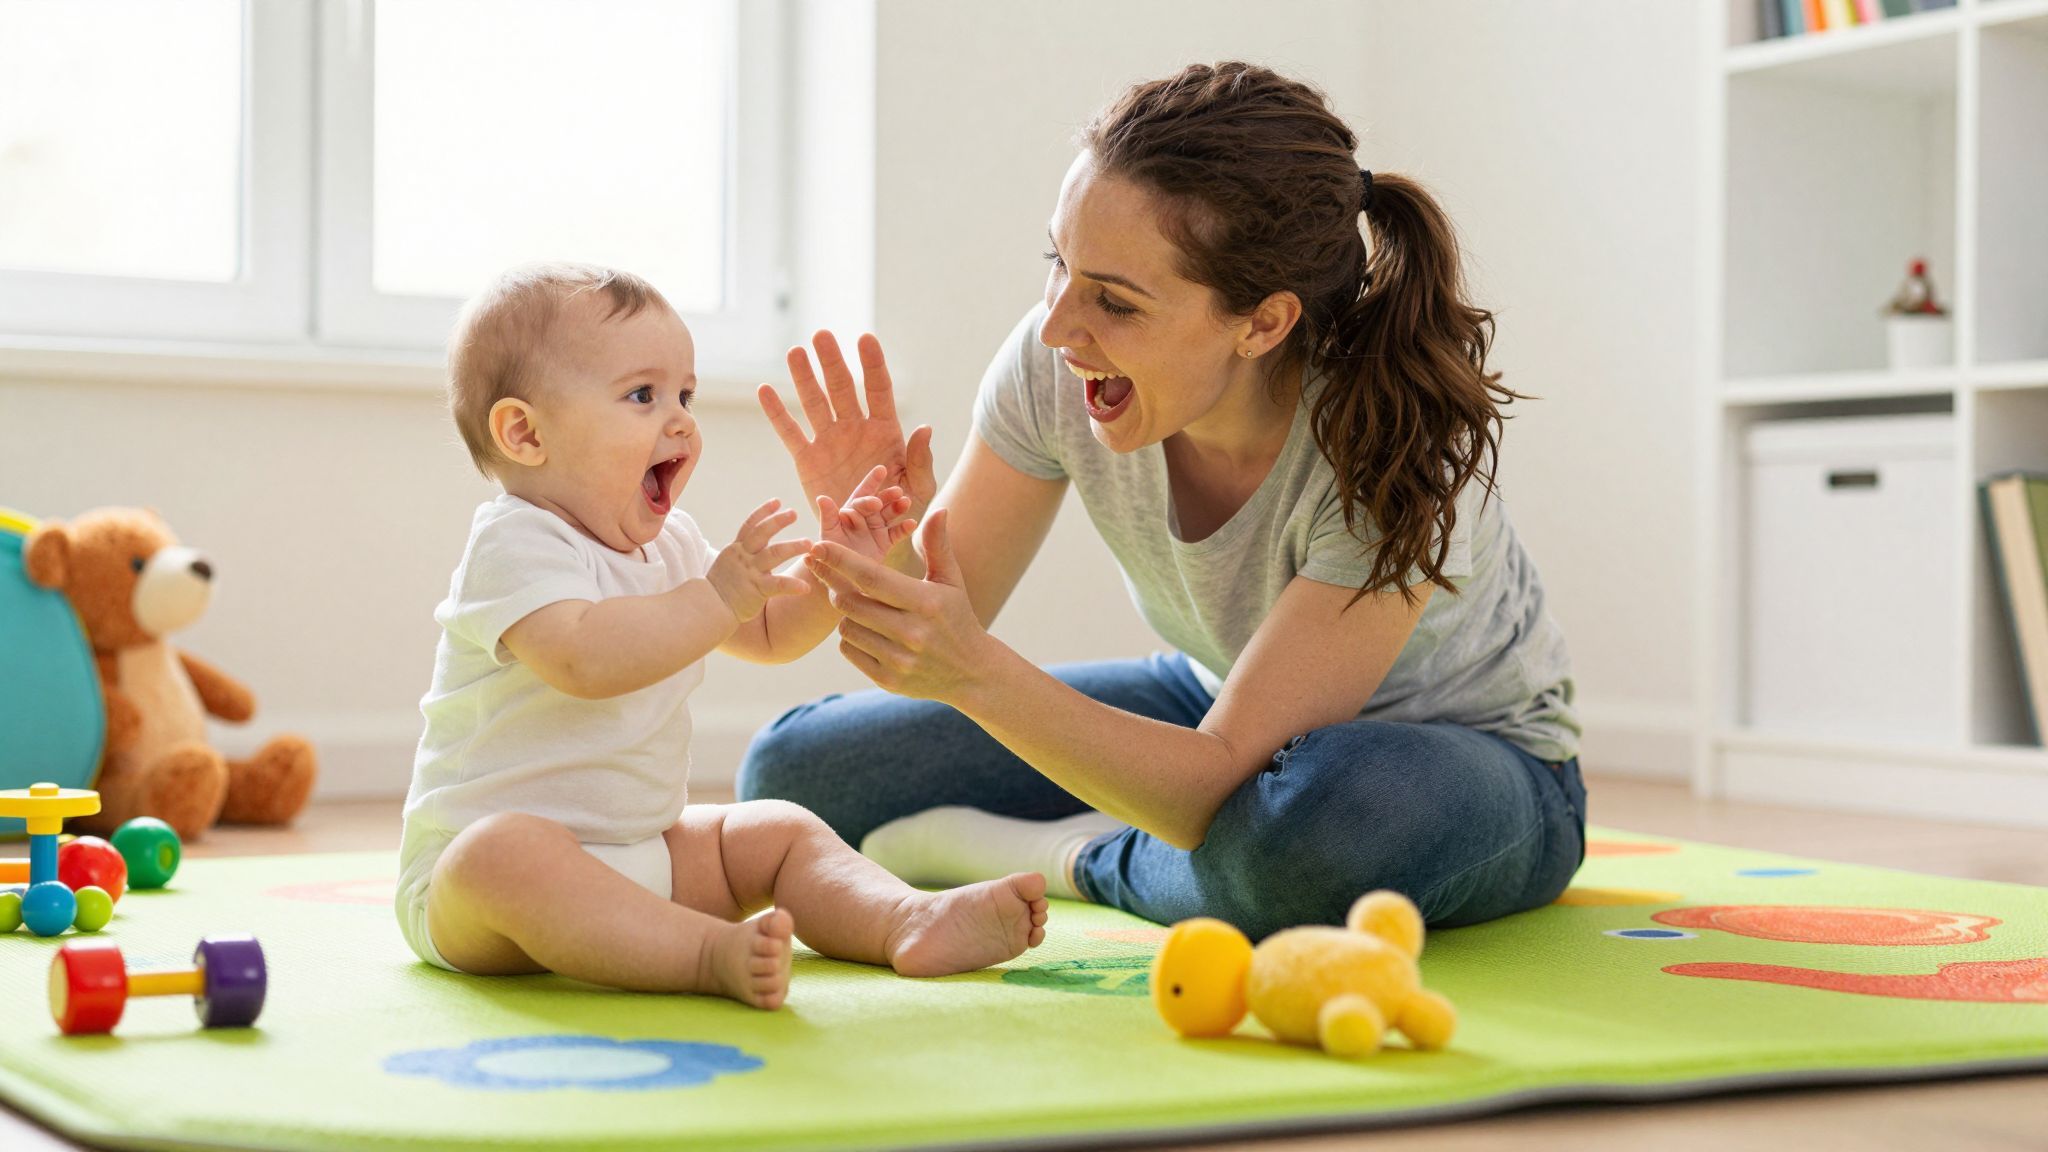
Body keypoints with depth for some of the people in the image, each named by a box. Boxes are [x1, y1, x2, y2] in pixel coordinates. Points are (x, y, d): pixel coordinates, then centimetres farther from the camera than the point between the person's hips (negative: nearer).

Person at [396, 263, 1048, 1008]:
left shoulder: (668, 544, 12)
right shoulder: (516, 543, -16)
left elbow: (769, 634, 20)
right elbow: (582, 659, -34)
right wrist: (716, 597, -33)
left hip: (641, 850, 9)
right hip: (474, 859, -9)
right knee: (507, 856, -40)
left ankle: (908, 921, -19)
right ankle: (714, 954, -54)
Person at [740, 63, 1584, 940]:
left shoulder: (1395, 449, -34)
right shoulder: (1053, 367, -21)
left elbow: (1222, 782, -35)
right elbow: (938, 640, -13)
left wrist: (975, 674, -48)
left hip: (1465, 760, -4)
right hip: (1218, 708, 5)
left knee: (1330, 823, -44)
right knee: (793, 772, -5)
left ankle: (1080, 859, -13)